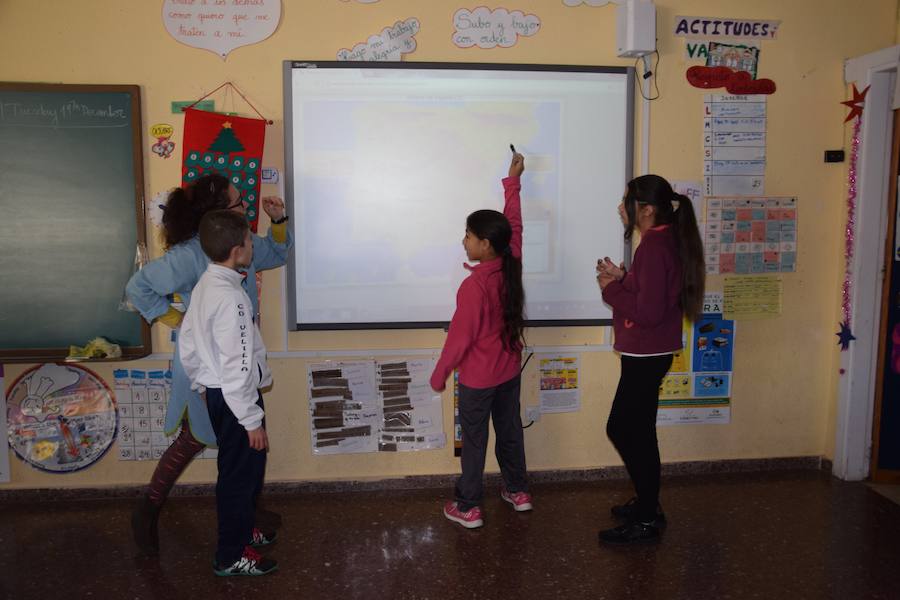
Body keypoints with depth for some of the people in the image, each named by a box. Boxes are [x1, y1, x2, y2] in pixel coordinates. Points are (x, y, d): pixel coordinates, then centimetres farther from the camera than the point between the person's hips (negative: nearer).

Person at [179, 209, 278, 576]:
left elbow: (187, 343, 13)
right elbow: (235, 367, -25)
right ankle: (231, 557, 21)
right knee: (240, 474, 6)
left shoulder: (205, 285, 4)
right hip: (235, 398, -9)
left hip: (216, 393, 9)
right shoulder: (230, 297, -25)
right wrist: (252, 420, -20)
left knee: (244, 470, 24)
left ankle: (240, 532, 41)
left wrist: (200, 383, 23)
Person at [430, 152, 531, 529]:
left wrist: (439, 374, -8)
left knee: (474, 441, 6)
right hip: (510, 370, 7)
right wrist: (513, 181, 16)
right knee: (510, 431, 20)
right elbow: (513, 226, 8)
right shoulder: (512, 266, -9)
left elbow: (460, 337, -21)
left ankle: (468, 508, 17)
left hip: (478, 377, -7)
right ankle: (518, 491, 34)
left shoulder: (474, 285, -26)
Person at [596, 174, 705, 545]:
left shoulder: (654, 247, -21)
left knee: (623, 429, 0)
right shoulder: (664, 240, 10)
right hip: (648, 354, 10)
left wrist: (611, 288, -14)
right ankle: (647, 504, 33)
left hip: (646, 356, -10)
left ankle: (646, 521, 12)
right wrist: (622, 278, 5)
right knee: (636, 430, 18)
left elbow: (648, 312, -25)